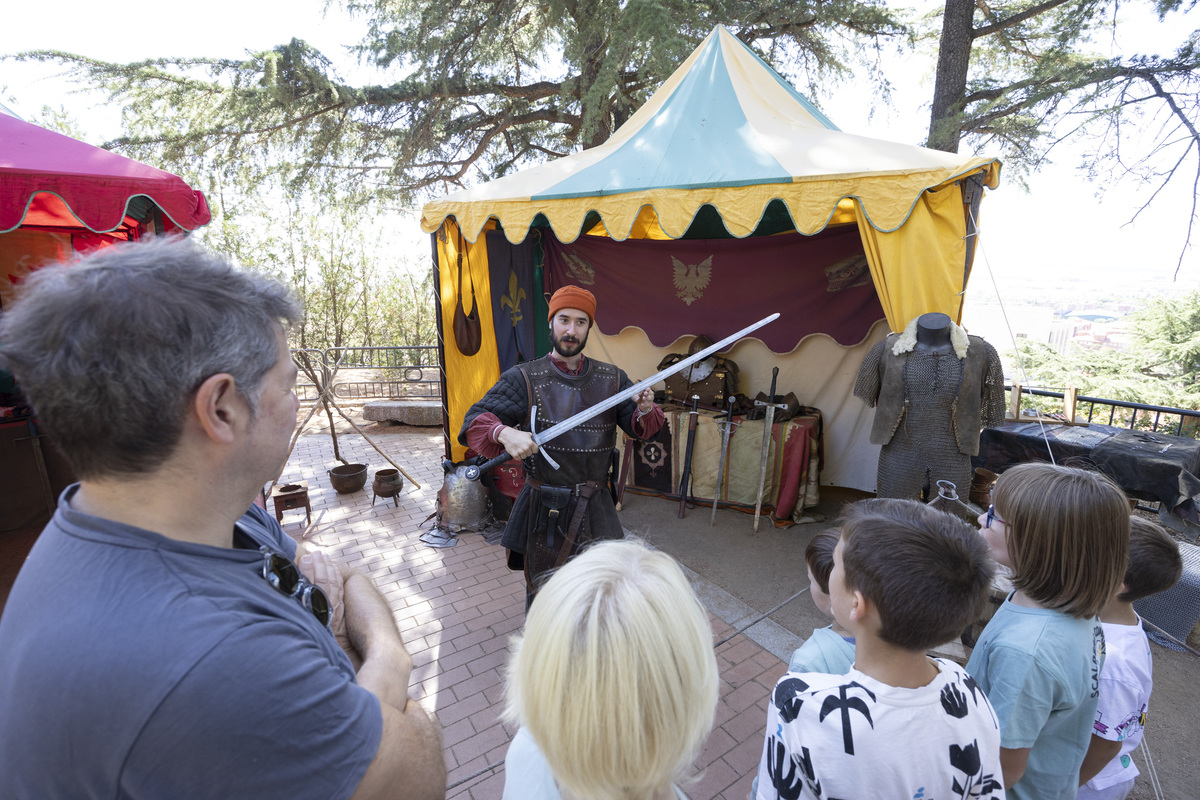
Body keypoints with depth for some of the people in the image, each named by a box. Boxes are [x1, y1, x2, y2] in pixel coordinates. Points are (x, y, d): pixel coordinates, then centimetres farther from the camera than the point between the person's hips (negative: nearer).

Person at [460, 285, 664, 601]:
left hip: (596, 509, 3)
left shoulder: (612, 379, 3)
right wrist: (505, 434, -33)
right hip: (543, 512, -2)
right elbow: (475, 420, -11)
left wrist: (645, 411, -20)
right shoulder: (524, 379, -6)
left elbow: (640, 429, 4)